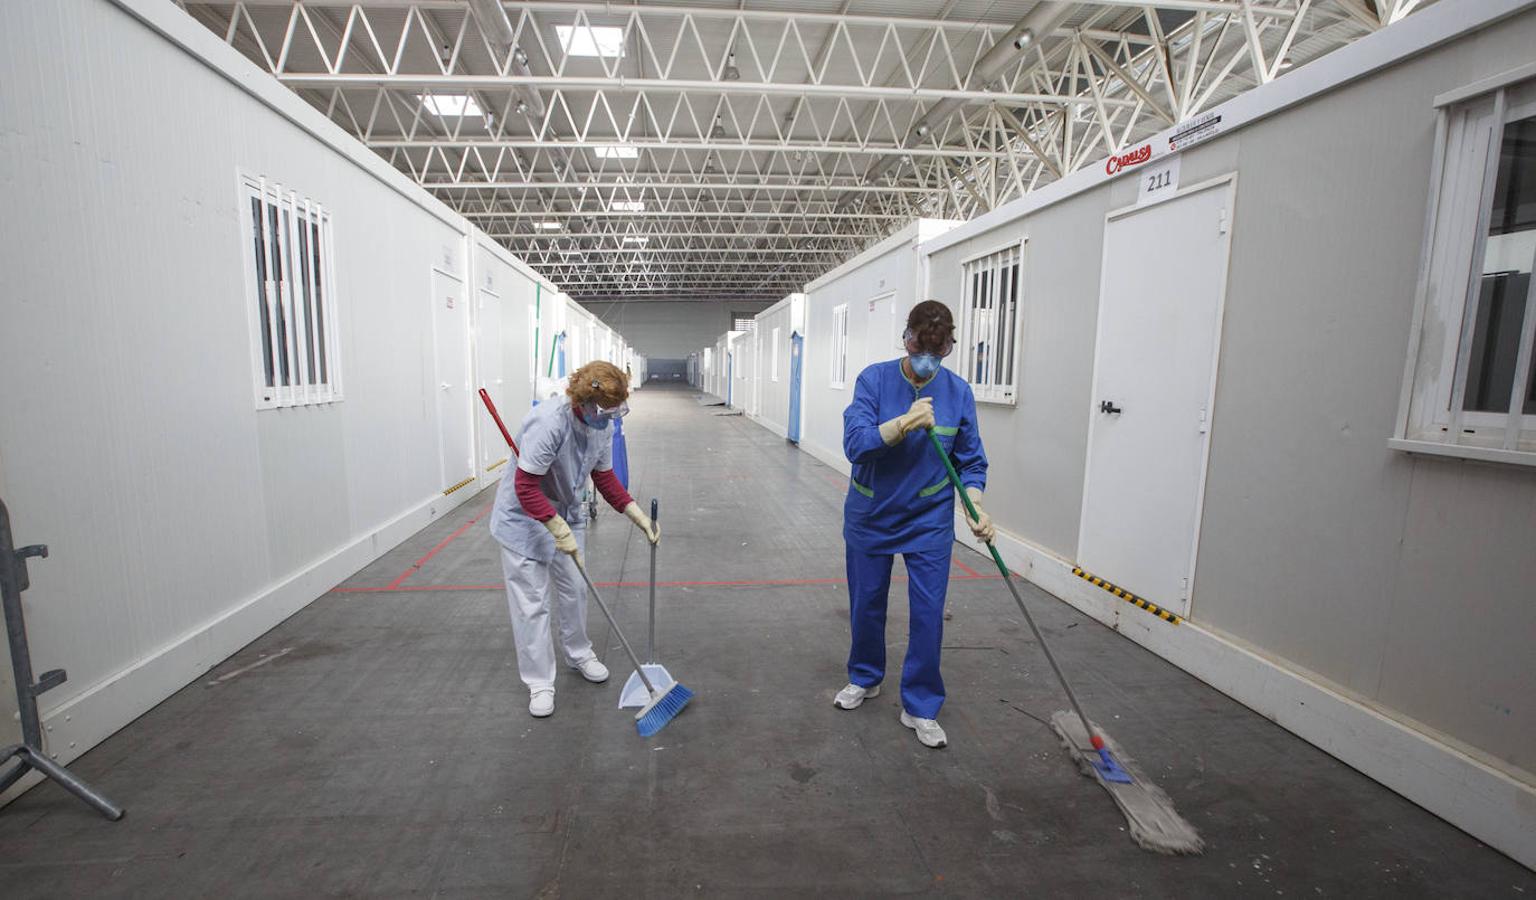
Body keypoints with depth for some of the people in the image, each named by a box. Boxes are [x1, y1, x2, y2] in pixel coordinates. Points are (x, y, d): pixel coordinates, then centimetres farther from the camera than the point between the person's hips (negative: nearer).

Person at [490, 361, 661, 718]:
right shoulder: (547, 423, -34)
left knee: (574, 590, 15)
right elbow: (526, 488, -30)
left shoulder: (602, 425, -11)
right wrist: (560, 531, -30)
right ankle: (539, 682, 16)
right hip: (524, 518, -6)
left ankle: (577, 653, 38)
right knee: (532, 603, 0)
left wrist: (638, 515, -8)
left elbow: (605, 478, 0)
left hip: (566, 513, 7)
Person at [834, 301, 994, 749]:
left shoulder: (958, 392, -7)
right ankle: (864, 679, 40)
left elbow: (970, 461, 0)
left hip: (929, 521, 1)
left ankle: (920, 707, 21)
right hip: (870, 517, 0)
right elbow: (855, 443, -23)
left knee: (928, 613, 1)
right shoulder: (874, 380, -13)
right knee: (866, 604, 15)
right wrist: (905, 422, -36)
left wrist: (976, 509, -15)